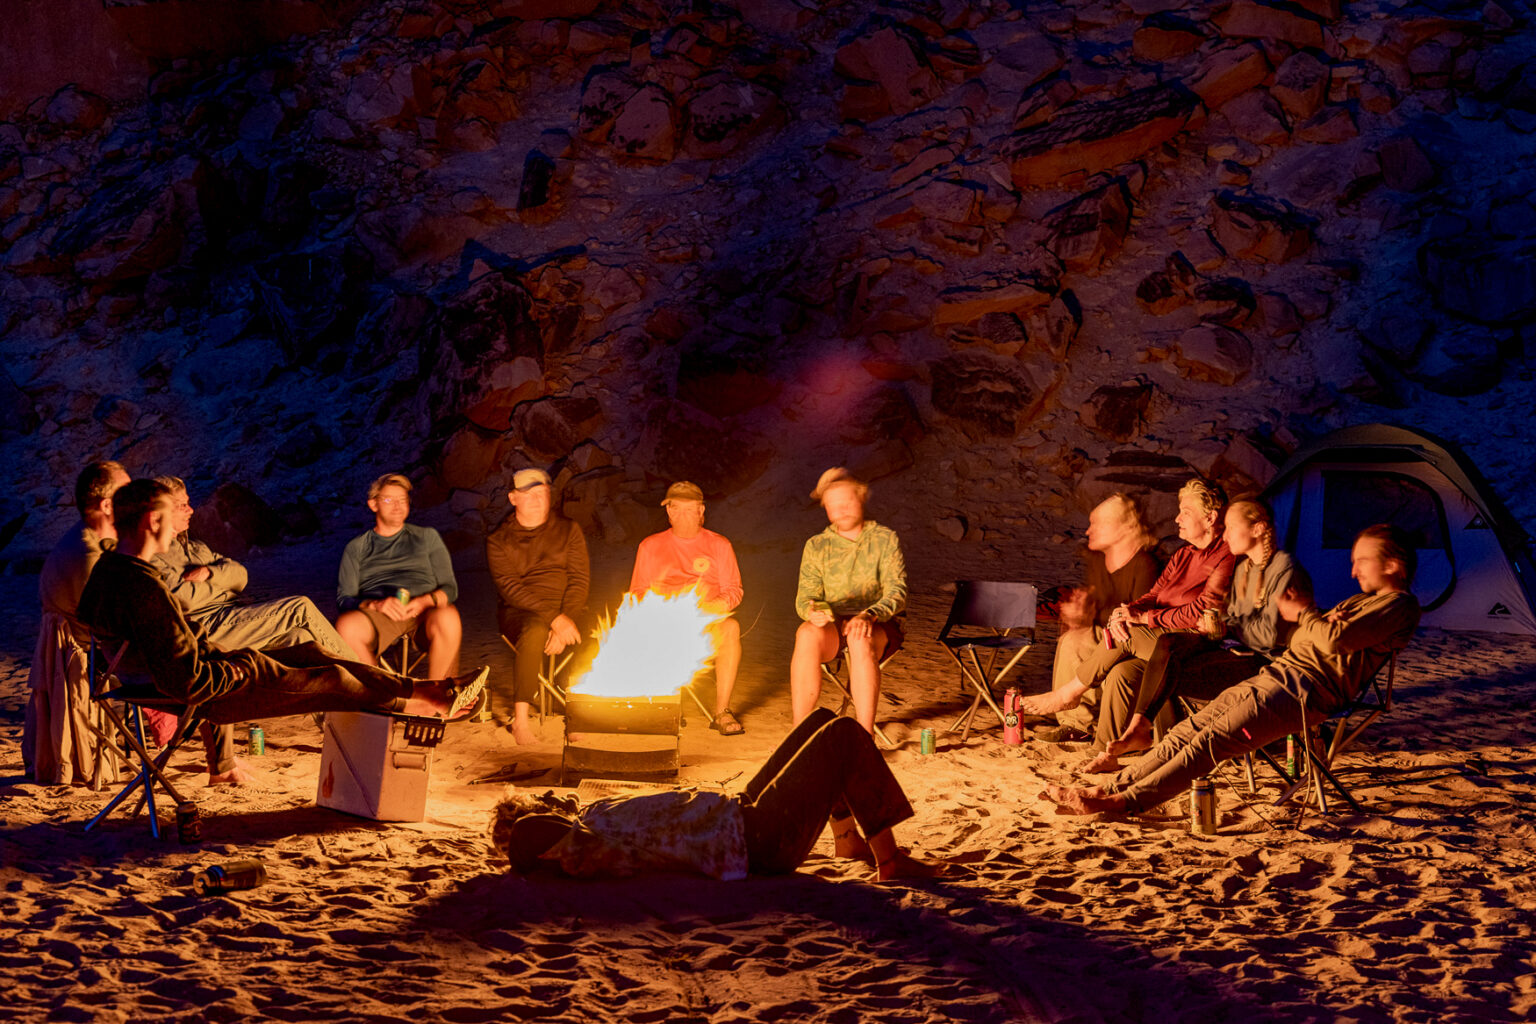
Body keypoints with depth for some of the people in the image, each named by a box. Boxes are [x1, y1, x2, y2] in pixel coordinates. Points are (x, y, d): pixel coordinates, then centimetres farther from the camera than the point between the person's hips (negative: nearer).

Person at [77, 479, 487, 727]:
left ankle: (421, 689, 26)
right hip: (209, 696, -10)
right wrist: (244, 667, -16)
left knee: (311, 652, 17)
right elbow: (188, 683, -33)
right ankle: (435, 703, 27)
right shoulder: (143, 590, -33)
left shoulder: (106, 569, -1)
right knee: (334, 678, 5)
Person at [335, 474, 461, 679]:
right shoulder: (356, 547, 23)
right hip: (378, 615, 0)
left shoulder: (427, 536, 24)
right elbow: (344, 599, 11)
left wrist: (425, 601, -8)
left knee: (447, 618, -38)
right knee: (346, 626, -36)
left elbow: (449, 588, 17)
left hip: (424, 610, 0)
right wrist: (374, 605, -12)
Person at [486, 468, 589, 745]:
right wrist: (554, 619, -23)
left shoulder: (568, 530, 11)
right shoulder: (499, 540, 3)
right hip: (519, 612, -3)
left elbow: (580, 581, 2)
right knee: (535, 631, -38)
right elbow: (510, 588, -10)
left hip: (566, 611, 3)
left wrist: (565, 621, -17)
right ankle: (520, 719, -38)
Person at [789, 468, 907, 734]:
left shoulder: (885, 539, 5)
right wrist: (812, 612, -21)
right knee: (807, 635, -34)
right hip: (832, 623, 2)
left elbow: (897, 593, -7)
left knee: (861, 640, -38)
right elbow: (805, 597, 5)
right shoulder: (816, 546, 13)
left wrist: (869, 615, -28)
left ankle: (865, 735, -40)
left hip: (879, 625, -2)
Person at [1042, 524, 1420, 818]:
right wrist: (1314, 617, 3)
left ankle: (1124, 801, -27)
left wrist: (1303, 614, 1)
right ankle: (1109, 789, -9)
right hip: (1276, 673, 9)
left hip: (1304, 691, -9)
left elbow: (1336, 640, -17)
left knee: (1211, 741, -20)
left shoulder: (1399, 606, -4)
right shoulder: (1362, 601, 29)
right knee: (1187, 730, -4)